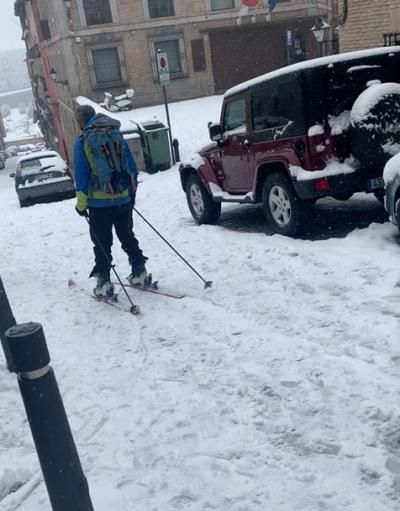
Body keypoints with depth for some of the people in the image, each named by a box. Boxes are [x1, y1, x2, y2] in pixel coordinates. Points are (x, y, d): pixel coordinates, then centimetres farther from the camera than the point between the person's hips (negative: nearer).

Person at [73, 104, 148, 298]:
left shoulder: (82, 142, -7)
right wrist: (132, 192, 18)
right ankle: (139, 272, 19)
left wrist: (81, 204, -2)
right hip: (124, 199, 4)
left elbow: (81, 175, -9)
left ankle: (104, 283, 5)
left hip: (99, 202, -4)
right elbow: (132, 167, 9)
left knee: (102, 243, 5)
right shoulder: (117, 135, 7)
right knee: (127, 236, 19)